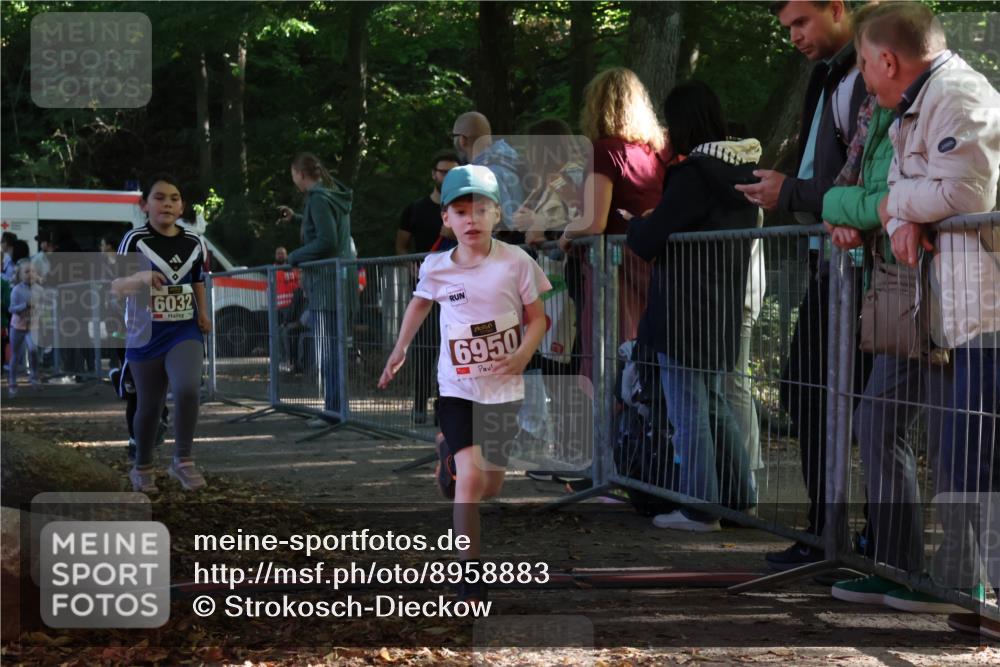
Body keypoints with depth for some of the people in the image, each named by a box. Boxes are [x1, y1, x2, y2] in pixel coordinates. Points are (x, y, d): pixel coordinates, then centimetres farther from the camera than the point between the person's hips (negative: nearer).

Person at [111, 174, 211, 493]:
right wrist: (141, 278, -31)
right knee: (149, 406, 9)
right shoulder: (135, 240, -9)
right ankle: (142, 468, 30)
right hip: (145, 336, -2)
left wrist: (203, 312, 10)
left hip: (185, 332, 2)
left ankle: (183, 460, -6)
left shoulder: (193, 242, 3)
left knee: (187, 390, -22)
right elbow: (115, 286, -11)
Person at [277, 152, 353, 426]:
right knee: (336, 347, 14)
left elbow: (326, 241, -21)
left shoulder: (319, 199, -14)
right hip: (339, 278, 10)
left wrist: (294, 256, -10)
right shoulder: (334, 195, 16)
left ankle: (334, 409, -7)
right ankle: (336, 407, 18)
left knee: (326, 348, -8)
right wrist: (296, 218, 34)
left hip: (324, 282, -10)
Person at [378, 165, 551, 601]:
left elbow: (537, 318, -4)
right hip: (457, 386, -1)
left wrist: (523, 354, -22)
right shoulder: (436, 268, -8)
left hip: (503, 388, 1)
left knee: (490, 487, 12)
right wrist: (399, 352, 16)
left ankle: (450, 453, 47)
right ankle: (469, 570, -7)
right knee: (470, 477, -18)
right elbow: (420, 303, 14)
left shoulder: (515, 262, -13)